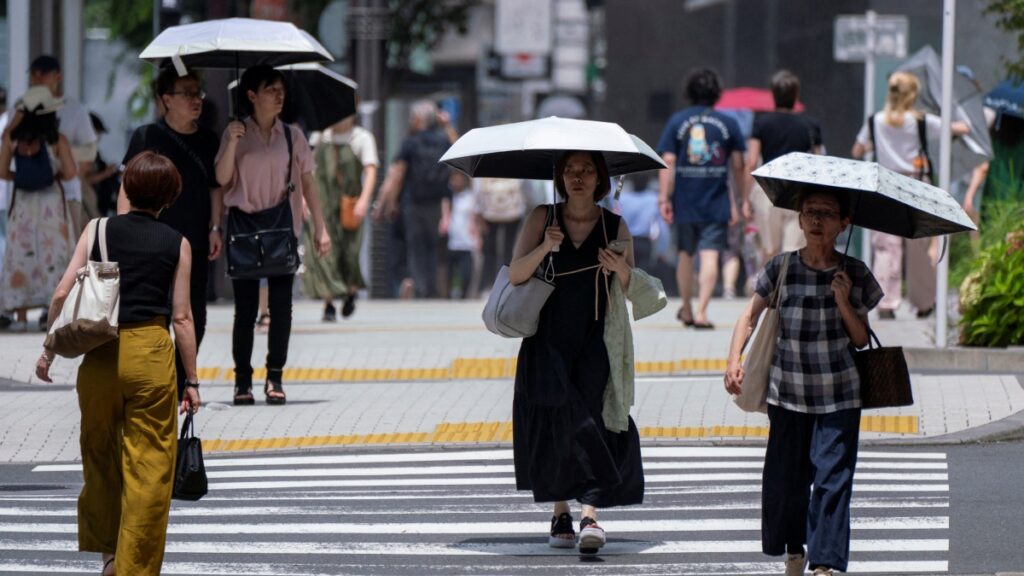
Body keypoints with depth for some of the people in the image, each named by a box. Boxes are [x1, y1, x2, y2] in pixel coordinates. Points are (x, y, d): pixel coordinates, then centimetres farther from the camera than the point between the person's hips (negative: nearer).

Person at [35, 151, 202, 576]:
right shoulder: (176, 245, 2)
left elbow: (63, 294, -2)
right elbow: (181, 317, 0)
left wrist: (49, 350, 8)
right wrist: (192, 380, 6)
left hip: (100, 353, 2)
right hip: (151, 352, -2)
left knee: (100, 452, 20)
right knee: (149, 465, 4)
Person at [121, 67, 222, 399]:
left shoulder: (207, 141, 11)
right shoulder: (148, 137, -3)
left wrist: (215, 228, 9)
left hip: (195, 245, 5)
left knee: (194, 322, 6)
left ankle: (179, 391, 18)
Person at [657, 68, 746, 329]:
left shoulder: (676, 121, 1)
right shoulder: (728, 123, 0)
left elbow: (667, 162, -6)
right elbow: (737, 166, 4)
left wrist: (664, 198, -5)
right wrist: (741, 198, 15)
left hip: (685, 202, 2)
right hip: (716, 204, -2)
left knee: (685, 254, 17)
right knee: (710, 256, -6)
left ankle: (686, 310, 31)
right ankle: (701, 311, -19)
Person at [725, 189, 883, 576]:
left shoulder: (855, 275, -1)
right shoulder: (781, 268, -1)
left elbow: (861, 340, 3)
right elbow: (750, 317, 4)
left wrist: (844, 303, -13)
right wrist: (734, 361, -9)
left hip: (839, 397, -1)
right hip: (788, 392, 1)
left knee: (832, 478, -9)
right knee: (785, 476, 6)